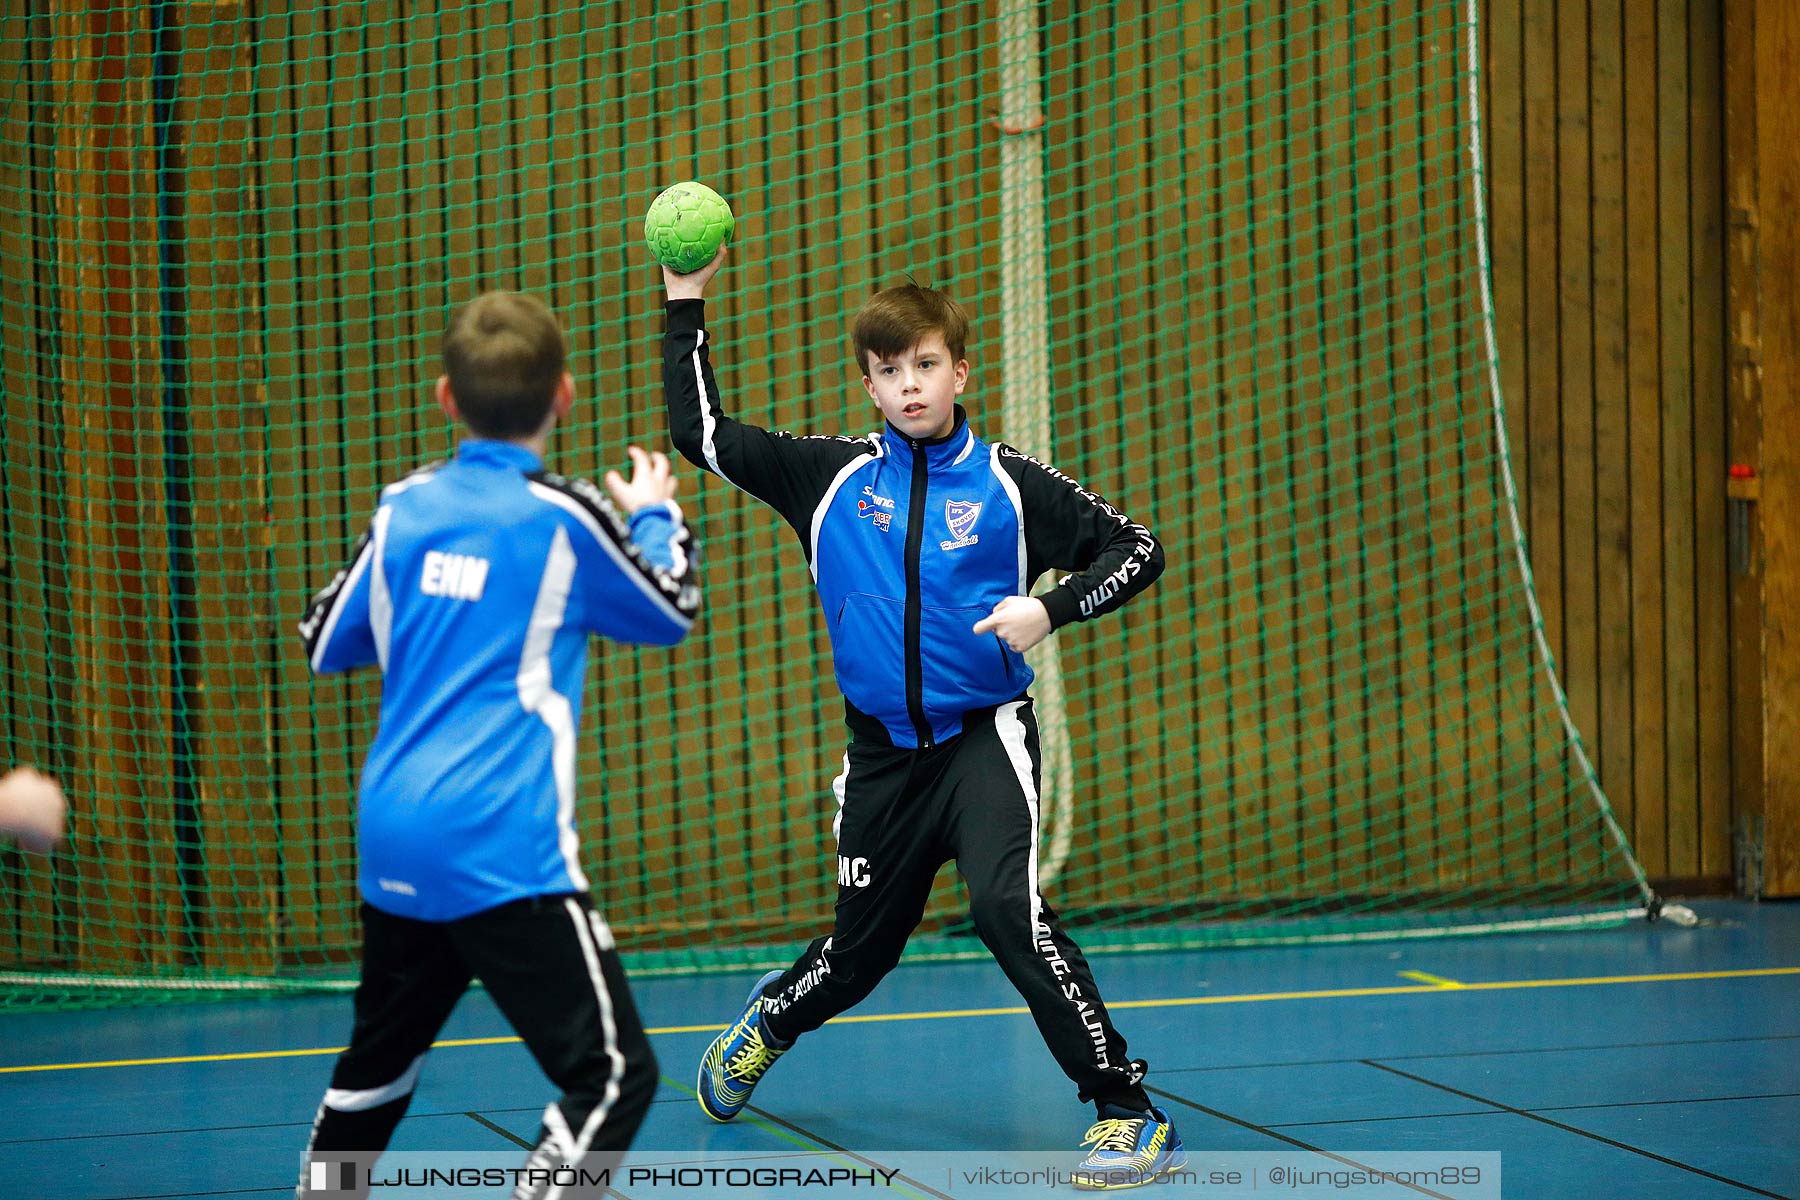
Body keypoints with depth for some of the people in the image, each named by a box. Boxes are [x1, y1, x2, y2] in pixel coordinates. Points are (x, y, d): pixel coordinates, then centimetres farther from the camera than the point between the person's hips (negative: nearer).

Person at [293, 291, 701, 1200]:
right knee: (611, 1073, -6)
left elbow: (325, 644, 19)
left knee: (380, 1063, 24)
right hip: (501, 845, -7)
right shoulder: (564, 517, -6)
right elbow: (672, 613, 12)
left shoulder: (405, 510, 6)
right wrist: (655, 516, 29)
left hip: (391, 839, 7)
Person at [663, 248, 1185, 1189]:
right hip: (884, 749, 3)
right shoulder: (833, 477, 2)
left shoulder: (1009, 485, -3)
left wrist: (1050, 608, -15)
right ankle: (769, 1021, 51)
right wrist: (686, 305, 2)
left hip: (985, 735, -3)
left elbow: (1137, 550, 1)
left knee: (1008, 905, -25)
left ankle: (1128, 1111, -19)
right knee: (860, 950, 15)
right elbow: (702, 435, 4)